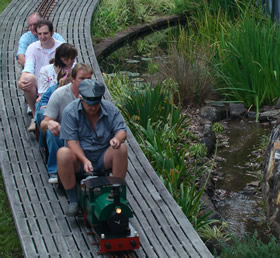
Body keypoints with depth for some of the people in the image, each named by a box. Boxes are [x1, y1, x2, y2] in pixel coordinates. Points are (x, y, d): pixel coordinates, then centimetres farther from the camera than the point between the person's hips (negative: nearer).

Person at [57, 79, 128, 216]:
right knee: (63, 153, -33)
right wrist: (85, 160, -30)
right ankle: (73, 201, -21)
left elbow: (122, 130, -4)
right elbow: (71, 141, -15)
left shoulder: (110, 109, -3)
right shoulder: (70, 112, -10)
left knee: (121, 148, -26)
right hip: (79, 158, -2)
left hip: (103, 158, 2)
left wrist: (117, 139, -30)